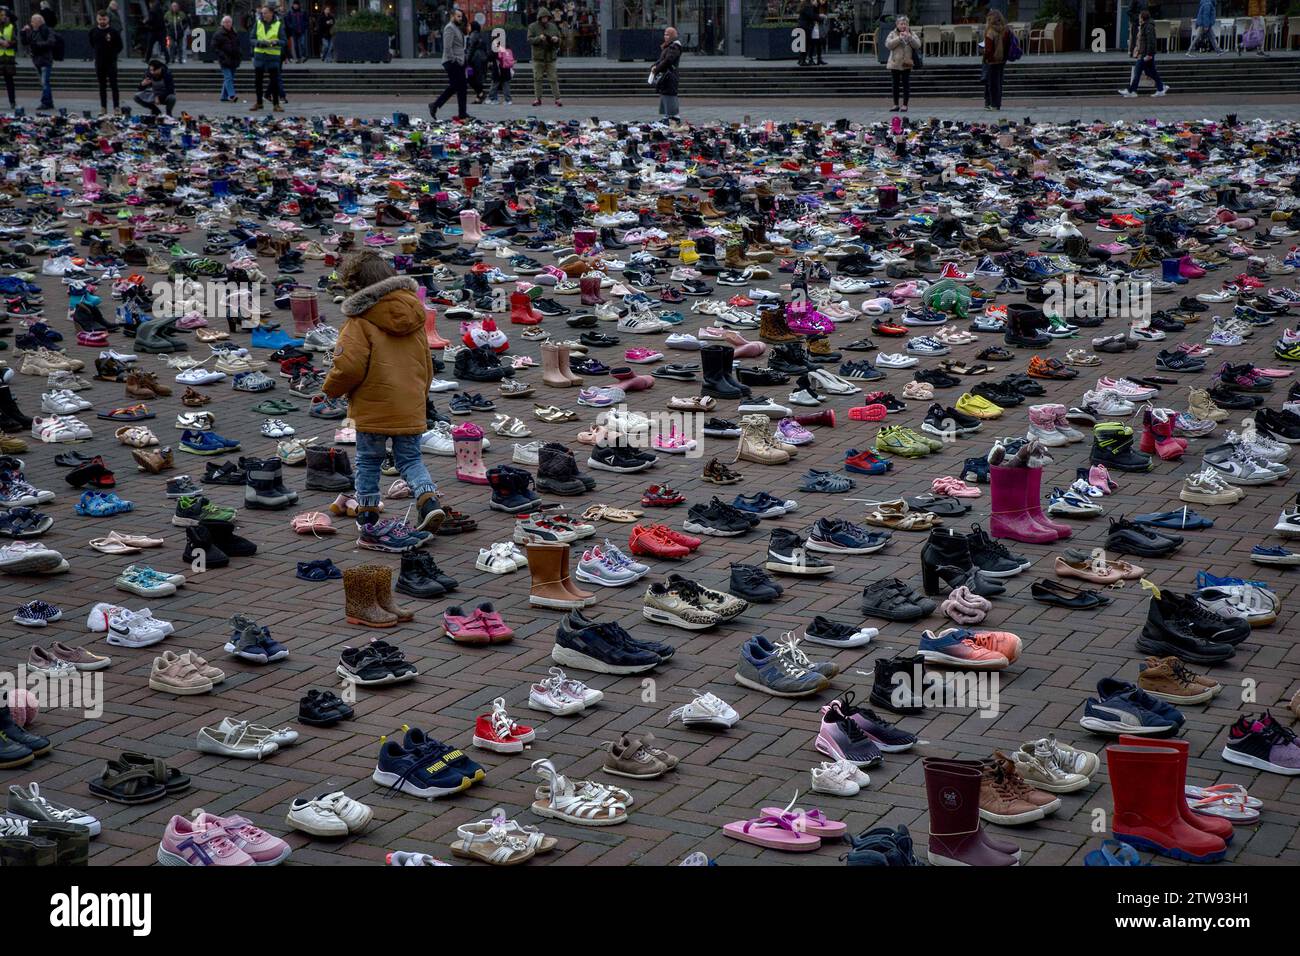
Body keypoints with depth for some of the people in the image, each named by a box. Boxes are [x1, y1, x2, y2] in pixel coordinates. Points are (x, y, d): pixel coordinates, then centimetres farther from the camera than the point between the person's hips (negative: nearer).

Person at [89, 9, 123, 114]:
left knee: (114, 85, -4)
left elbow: (119, 47, 1)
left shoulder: (114, 31, -6)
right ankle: (103, 107, 14)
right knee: (102, 86, 9)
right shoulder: (93, 31, 3)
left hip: (111, 62, -3)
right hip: (99, 62, 4)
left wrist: (113, 54, -4)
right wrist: (97, 53, 9)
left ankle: (116, 107, -2)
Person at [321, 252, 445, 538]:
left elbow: (349, 366, -18)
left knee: (368, 461, 11)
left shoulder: (360, 320, -12)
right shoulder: (413, 318, 10)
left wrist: (331, 389, 1)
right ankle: (429, 500, -7)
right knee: (411, 458, 14)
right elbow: (427, 365, 17)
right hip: (411, 408, 5)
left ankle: (367, 514, 17)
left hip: (373, 409, -5)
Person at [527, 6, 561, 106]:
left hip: (551, 57, 1)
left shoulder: (553, 27, 9)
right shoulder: (532, 27, 1)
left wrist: (556, 40, -10)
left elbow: (559, 40, 13)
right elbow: (529, 40, -6)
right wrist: (539, 38, -23)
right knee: (537, 79, 0)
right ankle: (538, 99, 6)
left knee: (554, 79, -2)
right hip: (538, 57, -1)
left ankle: (557, 99, -1)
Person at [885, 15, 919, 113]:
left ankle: (905, 105, 4)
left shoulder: (912, 34, 6)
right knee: (895, 85, 6)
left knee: (906, 85, -1)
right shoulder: (893, 34, 4)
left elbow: (917, 45, -6)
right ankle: (896, 105, 14)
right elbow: (888, 44, -10)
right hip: (895, 63, 1)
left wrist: (909, 37, -16)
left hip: (906, 64, -1)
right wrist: (899, 38, -17)